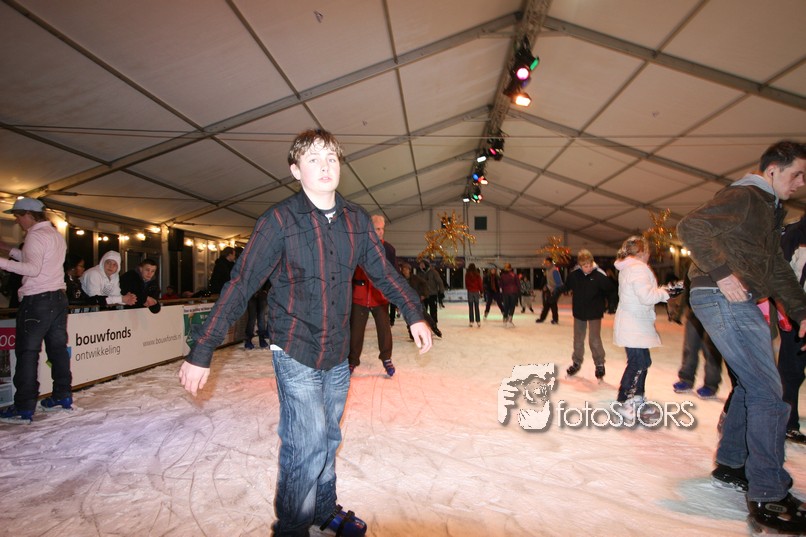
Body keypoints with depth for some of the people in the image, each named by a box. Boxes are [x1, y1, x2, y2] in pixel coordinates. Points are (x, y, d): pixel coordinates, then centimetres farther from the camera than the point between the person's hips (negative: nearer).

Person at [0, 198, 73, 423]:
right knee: (58, 348, 12)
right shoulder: (56, 235, 17)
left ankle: (24, 408, -2)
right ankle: (62, 396, 18)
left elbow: (33, 269, -21)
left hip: (37, 300, -9)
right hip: (58, 296, 9)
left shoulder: (36, 235, -10)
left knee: (27, 352, -4)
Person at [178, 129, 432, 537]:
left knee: (327, 439, 19)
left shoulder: (356, 220, 0)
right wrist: (202, 351, -15)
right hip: (295, 353, -4)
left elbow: (384, 272, 11)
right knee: (307, 446, -6)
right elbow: (239, 285, -14)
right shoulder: (279, 220, -13)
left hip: (338, 354, 5)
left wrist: (414, 315, 12)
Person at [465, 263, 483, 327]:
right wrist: (481, 292, 7)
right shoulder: (477, 275, -4)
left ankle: (471, 322, 2)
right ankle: (478, 322, 6)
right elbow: (480, 283, -1)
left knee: (470, 308, 4)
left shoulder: (467, 275, -5)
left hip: (470, 292, -1)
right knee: (476, 307, 8)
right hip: (476, 291, 1)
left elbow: (466, 284, 2)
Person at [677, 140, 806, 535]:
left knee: (752, 384, 16)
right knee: (768, 392, -11)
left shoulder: (769, 209, 25)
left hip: (740, 301, 11)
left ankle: (729, 466, 28)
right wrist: (722, 274, -26)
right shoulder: (743, 196, -7)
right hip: (722, 298, -11)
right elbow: (690, 226, -23)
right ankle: (769, 499, -5)